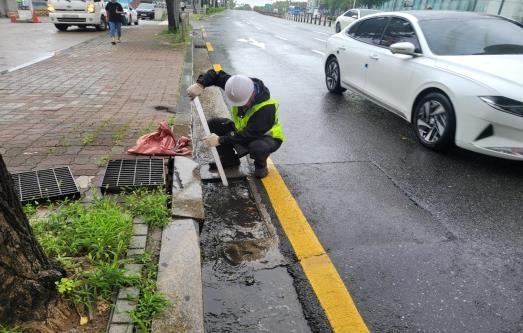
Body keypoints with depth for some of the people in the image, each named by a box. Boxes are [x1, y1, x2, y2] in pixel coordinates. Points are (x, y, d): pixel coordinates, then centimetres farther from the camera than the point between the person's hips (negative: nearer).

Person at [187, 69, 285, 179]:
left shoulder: (267, 108, -36)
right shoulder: (239, 89, -18)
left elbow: (249, 135, -38)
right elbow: (217, 74, -7)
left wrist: (220, 140, -38)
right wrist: (200, 84, -26)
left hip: (267, 136, -6)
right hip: (242, 130, 6)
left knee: (257, 147, -43)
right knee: (213, 124, -9)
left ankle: (260, 164, -4)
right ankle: (229, 159, 7)